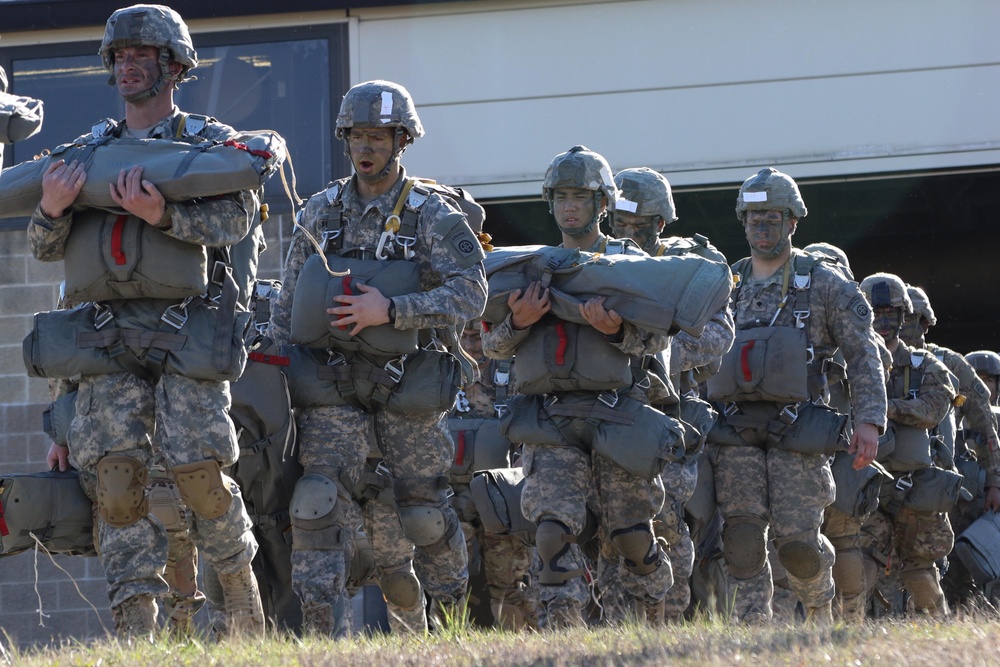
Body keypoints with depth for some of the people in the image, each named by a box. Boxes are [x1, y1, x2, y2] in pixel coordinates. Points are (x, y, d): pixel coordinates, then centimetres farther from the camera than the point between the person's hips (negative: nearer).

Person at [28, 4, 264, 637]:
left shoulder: (210, 141, 10)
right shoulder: (90, 150, 20)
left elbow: (236, 218, -8)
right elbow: (47, 248, 14)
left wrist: (161, 214, -23)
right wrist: (53, 209, -9)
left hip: (184, 327, -3)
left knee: (199, 471, -12)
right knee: (117, 474, -10)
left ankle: (240, 581, 14)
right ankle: (137, 629, -10)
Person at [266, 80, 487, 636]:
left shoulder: (434, 217, -3)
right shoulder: (321, 214, 8)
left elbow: (470, 295, -15)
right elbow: (289, 304, 15)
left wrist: (391, 310, -23)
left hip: (408, 384, -2)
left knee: (425, 513, 5)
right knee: (317, 503, -15)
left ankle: (457, 614, 27)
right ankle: (323, 636, -16)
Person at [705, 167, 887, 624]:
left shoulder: (824, 285, 5)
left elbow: (863, 354, 2)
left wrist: (870, 420, -9)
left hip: (796, 429, -3)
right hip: (735, 431, 3)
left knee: (797, 539, -9)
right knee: (743, 536, -9)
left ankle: (819, 604, 21)